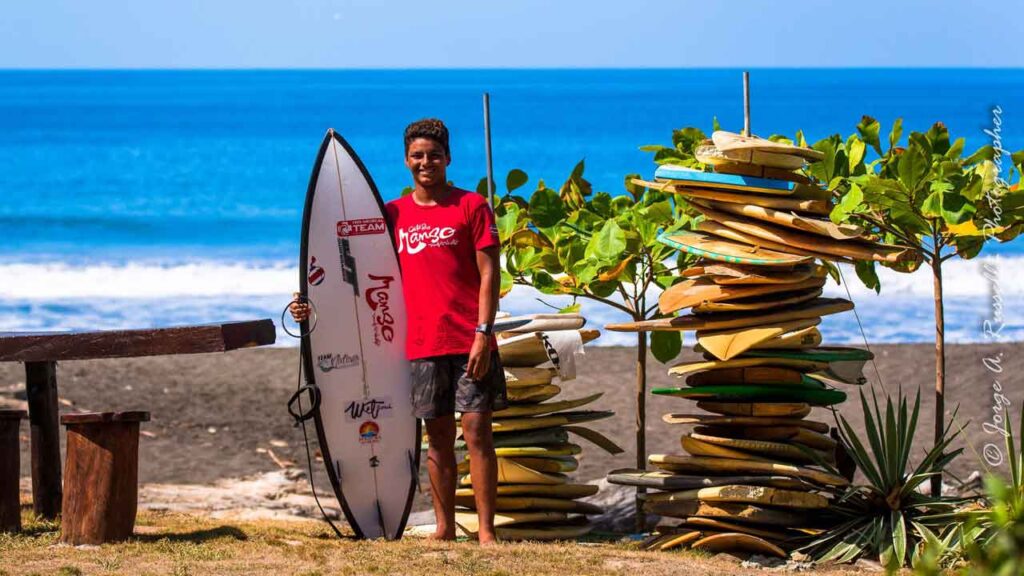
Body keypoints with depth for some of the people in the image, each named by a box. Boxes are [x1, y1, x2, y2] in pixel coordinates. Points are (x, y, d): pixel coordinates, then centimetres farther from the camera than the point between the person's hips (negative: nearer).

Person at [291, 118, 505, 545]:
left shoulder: (472, 207, 2)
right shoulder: (392, 214, 12)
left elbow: (488, 274, -3)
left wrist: (483, 334, -12)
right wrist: (317, 306, 3)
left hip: (470, 343, -3)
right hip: (421, 344, 3)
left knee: (477, 430, -5)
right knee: (438, 437, 7)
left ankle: (486, 531, -4)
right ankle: (444, 529, 14)